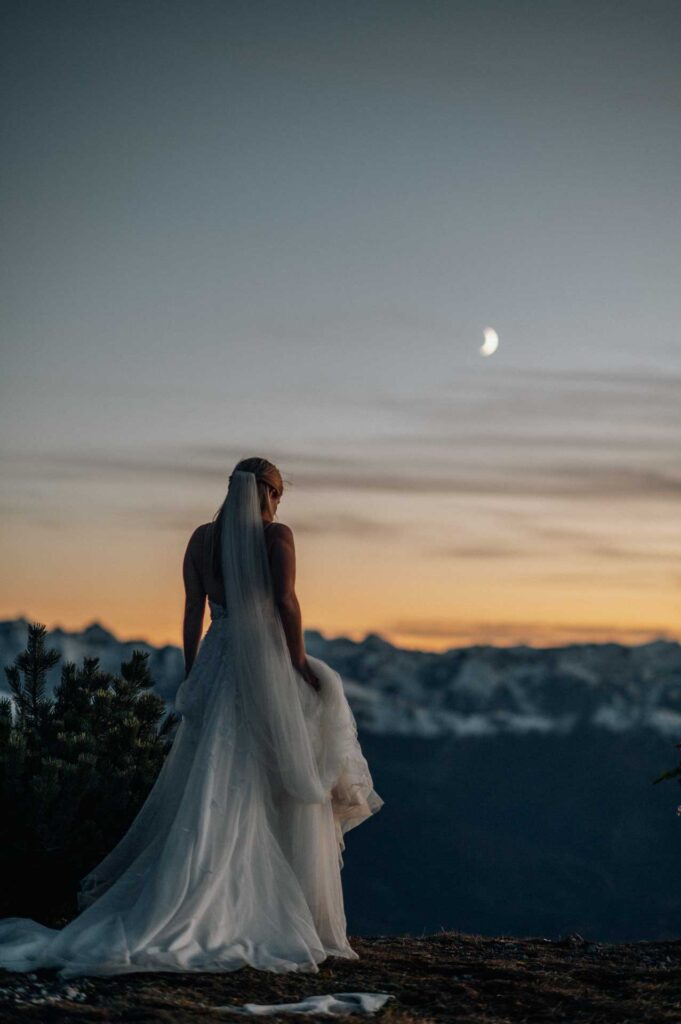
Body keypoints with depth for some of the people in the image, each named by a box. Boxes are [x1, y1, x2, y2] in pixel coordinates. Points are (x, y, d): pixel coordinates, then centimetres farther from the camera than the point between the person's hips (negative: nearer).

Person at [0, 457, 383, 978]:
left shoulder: (202, 538, 9)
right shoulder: (276, 534, -4)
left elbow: (193, 611, 8)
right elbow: (285, 602, -14)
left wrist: (192, 676, 13)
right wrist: (299, 663, -9)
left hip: (215, 665, 4)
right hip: (266, 665, -4)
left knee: (209, 790, 6)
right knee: (279, 793, 2)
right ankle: (286, 917, 4)